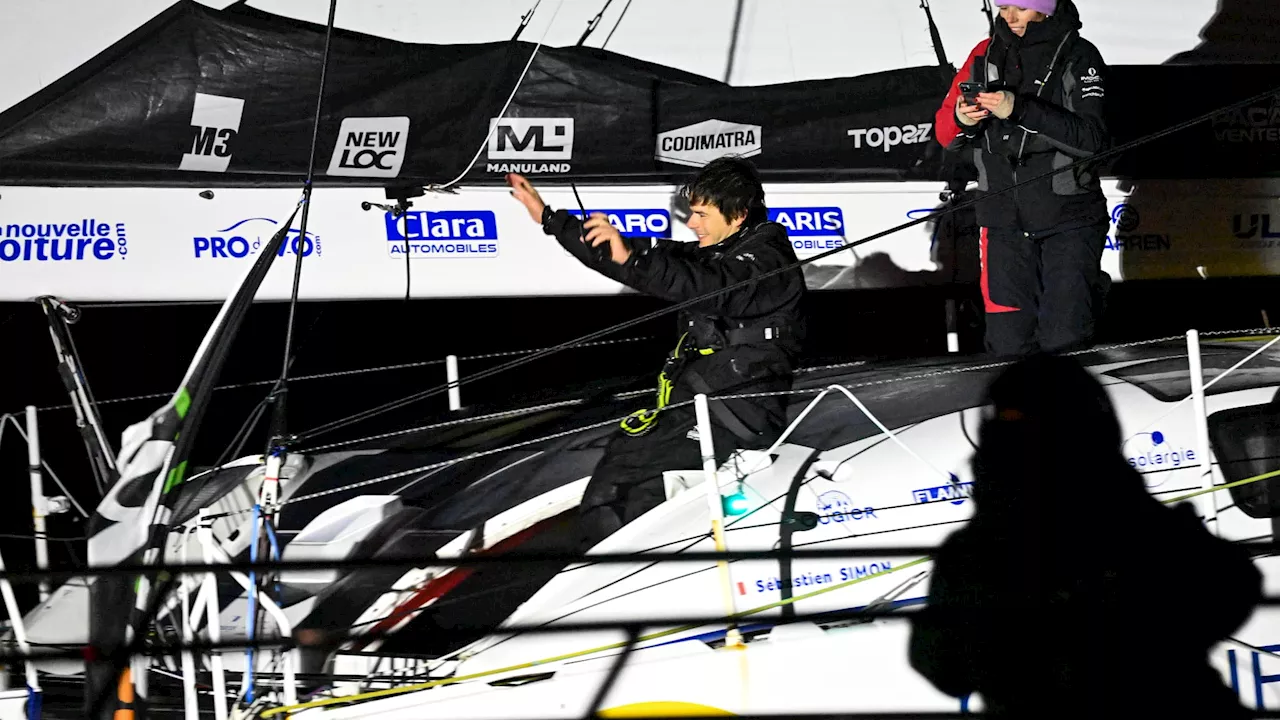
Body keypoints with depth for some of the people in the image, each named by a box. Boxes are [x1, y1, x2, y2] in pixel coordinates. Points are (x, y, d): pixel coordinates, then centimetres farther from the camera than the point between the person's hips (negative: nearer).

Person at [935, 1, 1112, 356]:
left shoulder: (1079, 58, -6)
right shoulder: (985, 55, 6)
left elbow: (1092, 139, -18)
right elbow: (946, 133, 9)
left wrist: (1020, 110, -26)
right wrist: (961, 120, -14)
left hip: (1068, 220, -3)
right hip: (1004, 219, 3)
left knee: (1063, 342, -8)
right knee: (1009, 346, 1)